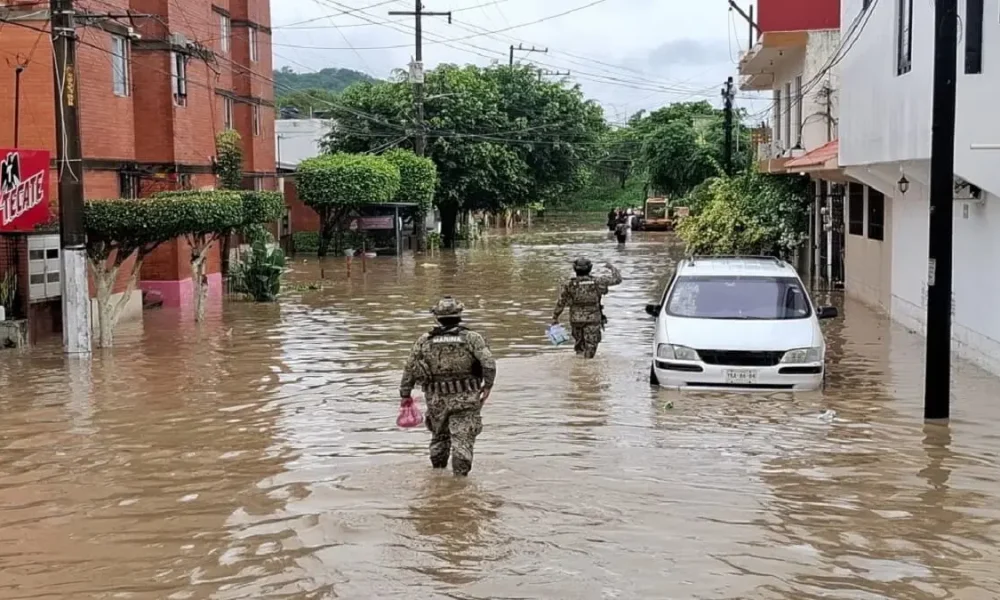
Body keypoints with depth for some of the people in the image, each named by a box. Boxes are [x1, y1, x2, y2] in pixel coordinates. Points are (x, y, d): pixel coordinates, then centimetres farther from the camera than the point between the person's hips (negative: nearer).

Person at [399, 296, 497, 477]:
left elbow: (410, 369, 5)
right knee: (462, 439, -3)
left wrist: (405, 394, 14)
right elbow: (488, 362, -15)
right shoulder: (471, 338, -4)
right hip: (466, 399, -3)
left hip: (436, 400, 3)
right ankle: (459, 476, -11)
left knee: (439, 437, 21)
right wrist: (487, 386, -3)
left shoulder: (425, 340, 3)